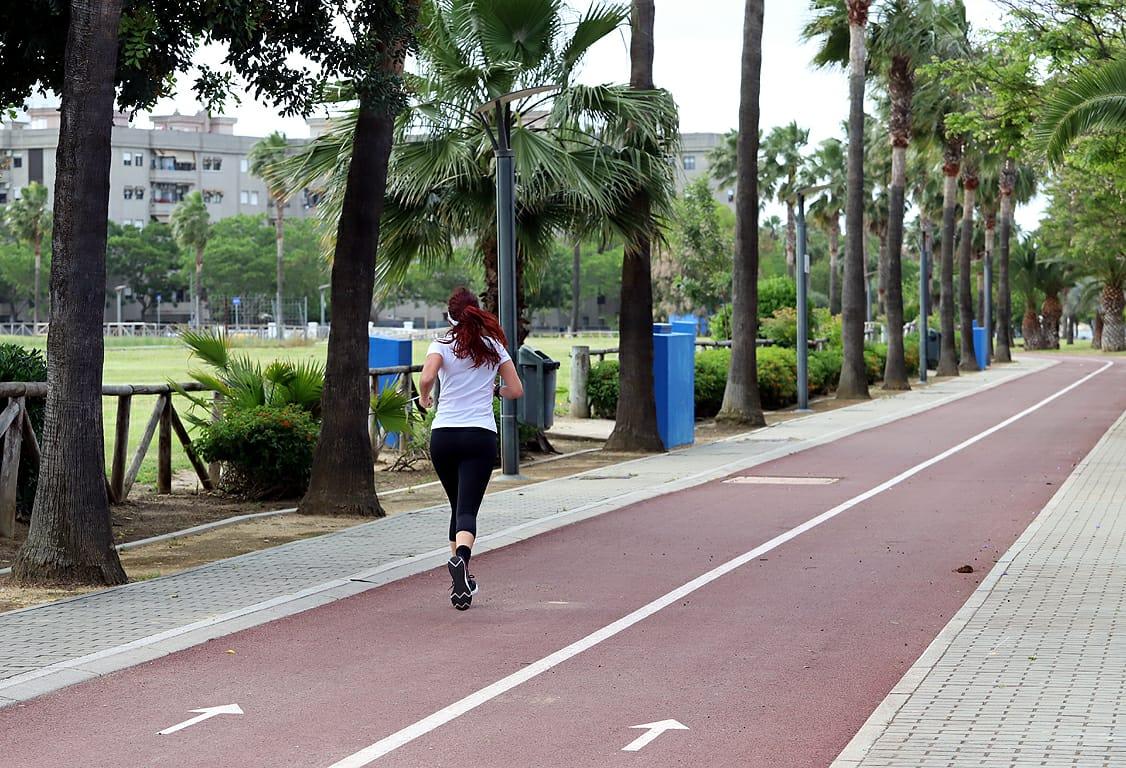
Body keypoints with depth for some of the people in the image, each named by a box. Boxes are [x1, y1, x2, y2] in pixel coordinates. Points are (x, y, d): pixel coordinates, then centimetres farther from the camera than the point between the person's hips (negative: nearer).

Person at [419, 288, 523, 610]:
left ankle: (461, 576, 20)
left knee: (458, 506, 18)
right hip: (481, 435, -1)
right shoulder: (493, 346, 6)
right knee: (467, 508, -8)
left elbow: (427, 377, -18)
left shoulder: (442, 345, 0)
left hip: (443, 435, 1)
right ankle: (461, 557, -37)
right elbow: (515, 390, 6)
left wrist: (424, 398, 3)